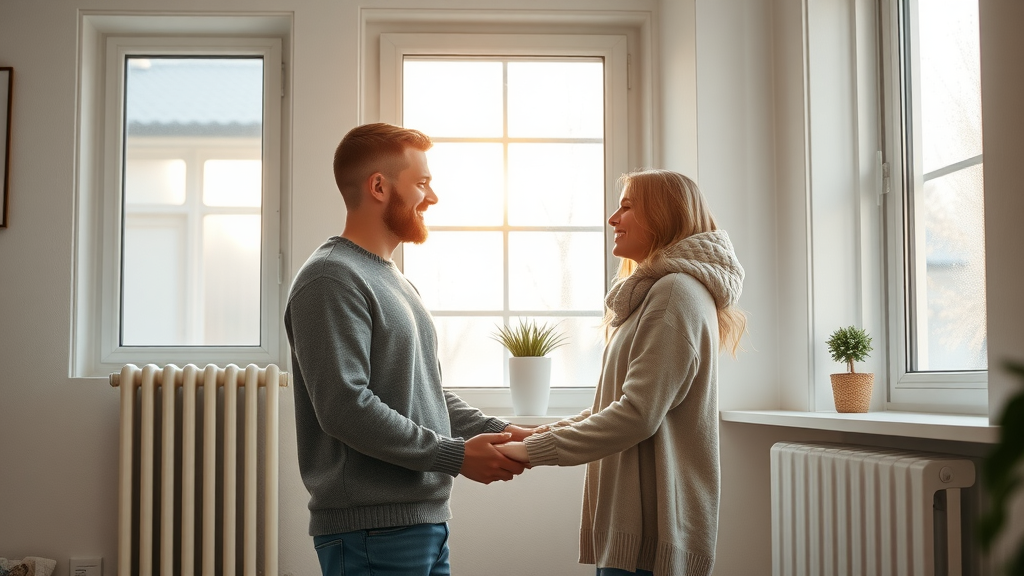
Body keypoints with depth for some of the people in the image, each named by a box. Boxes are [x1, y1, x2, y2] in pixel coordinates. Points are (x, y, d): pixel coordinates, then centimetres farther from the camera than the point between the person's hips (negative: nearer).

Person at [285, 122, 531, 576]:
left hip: (426, 521, 9)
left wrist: (495, 432, 4)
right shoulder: (331, 280, -13)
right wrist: (457, 455, -17)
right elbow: (344, 406, -21)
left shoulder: (394, 281, 19)